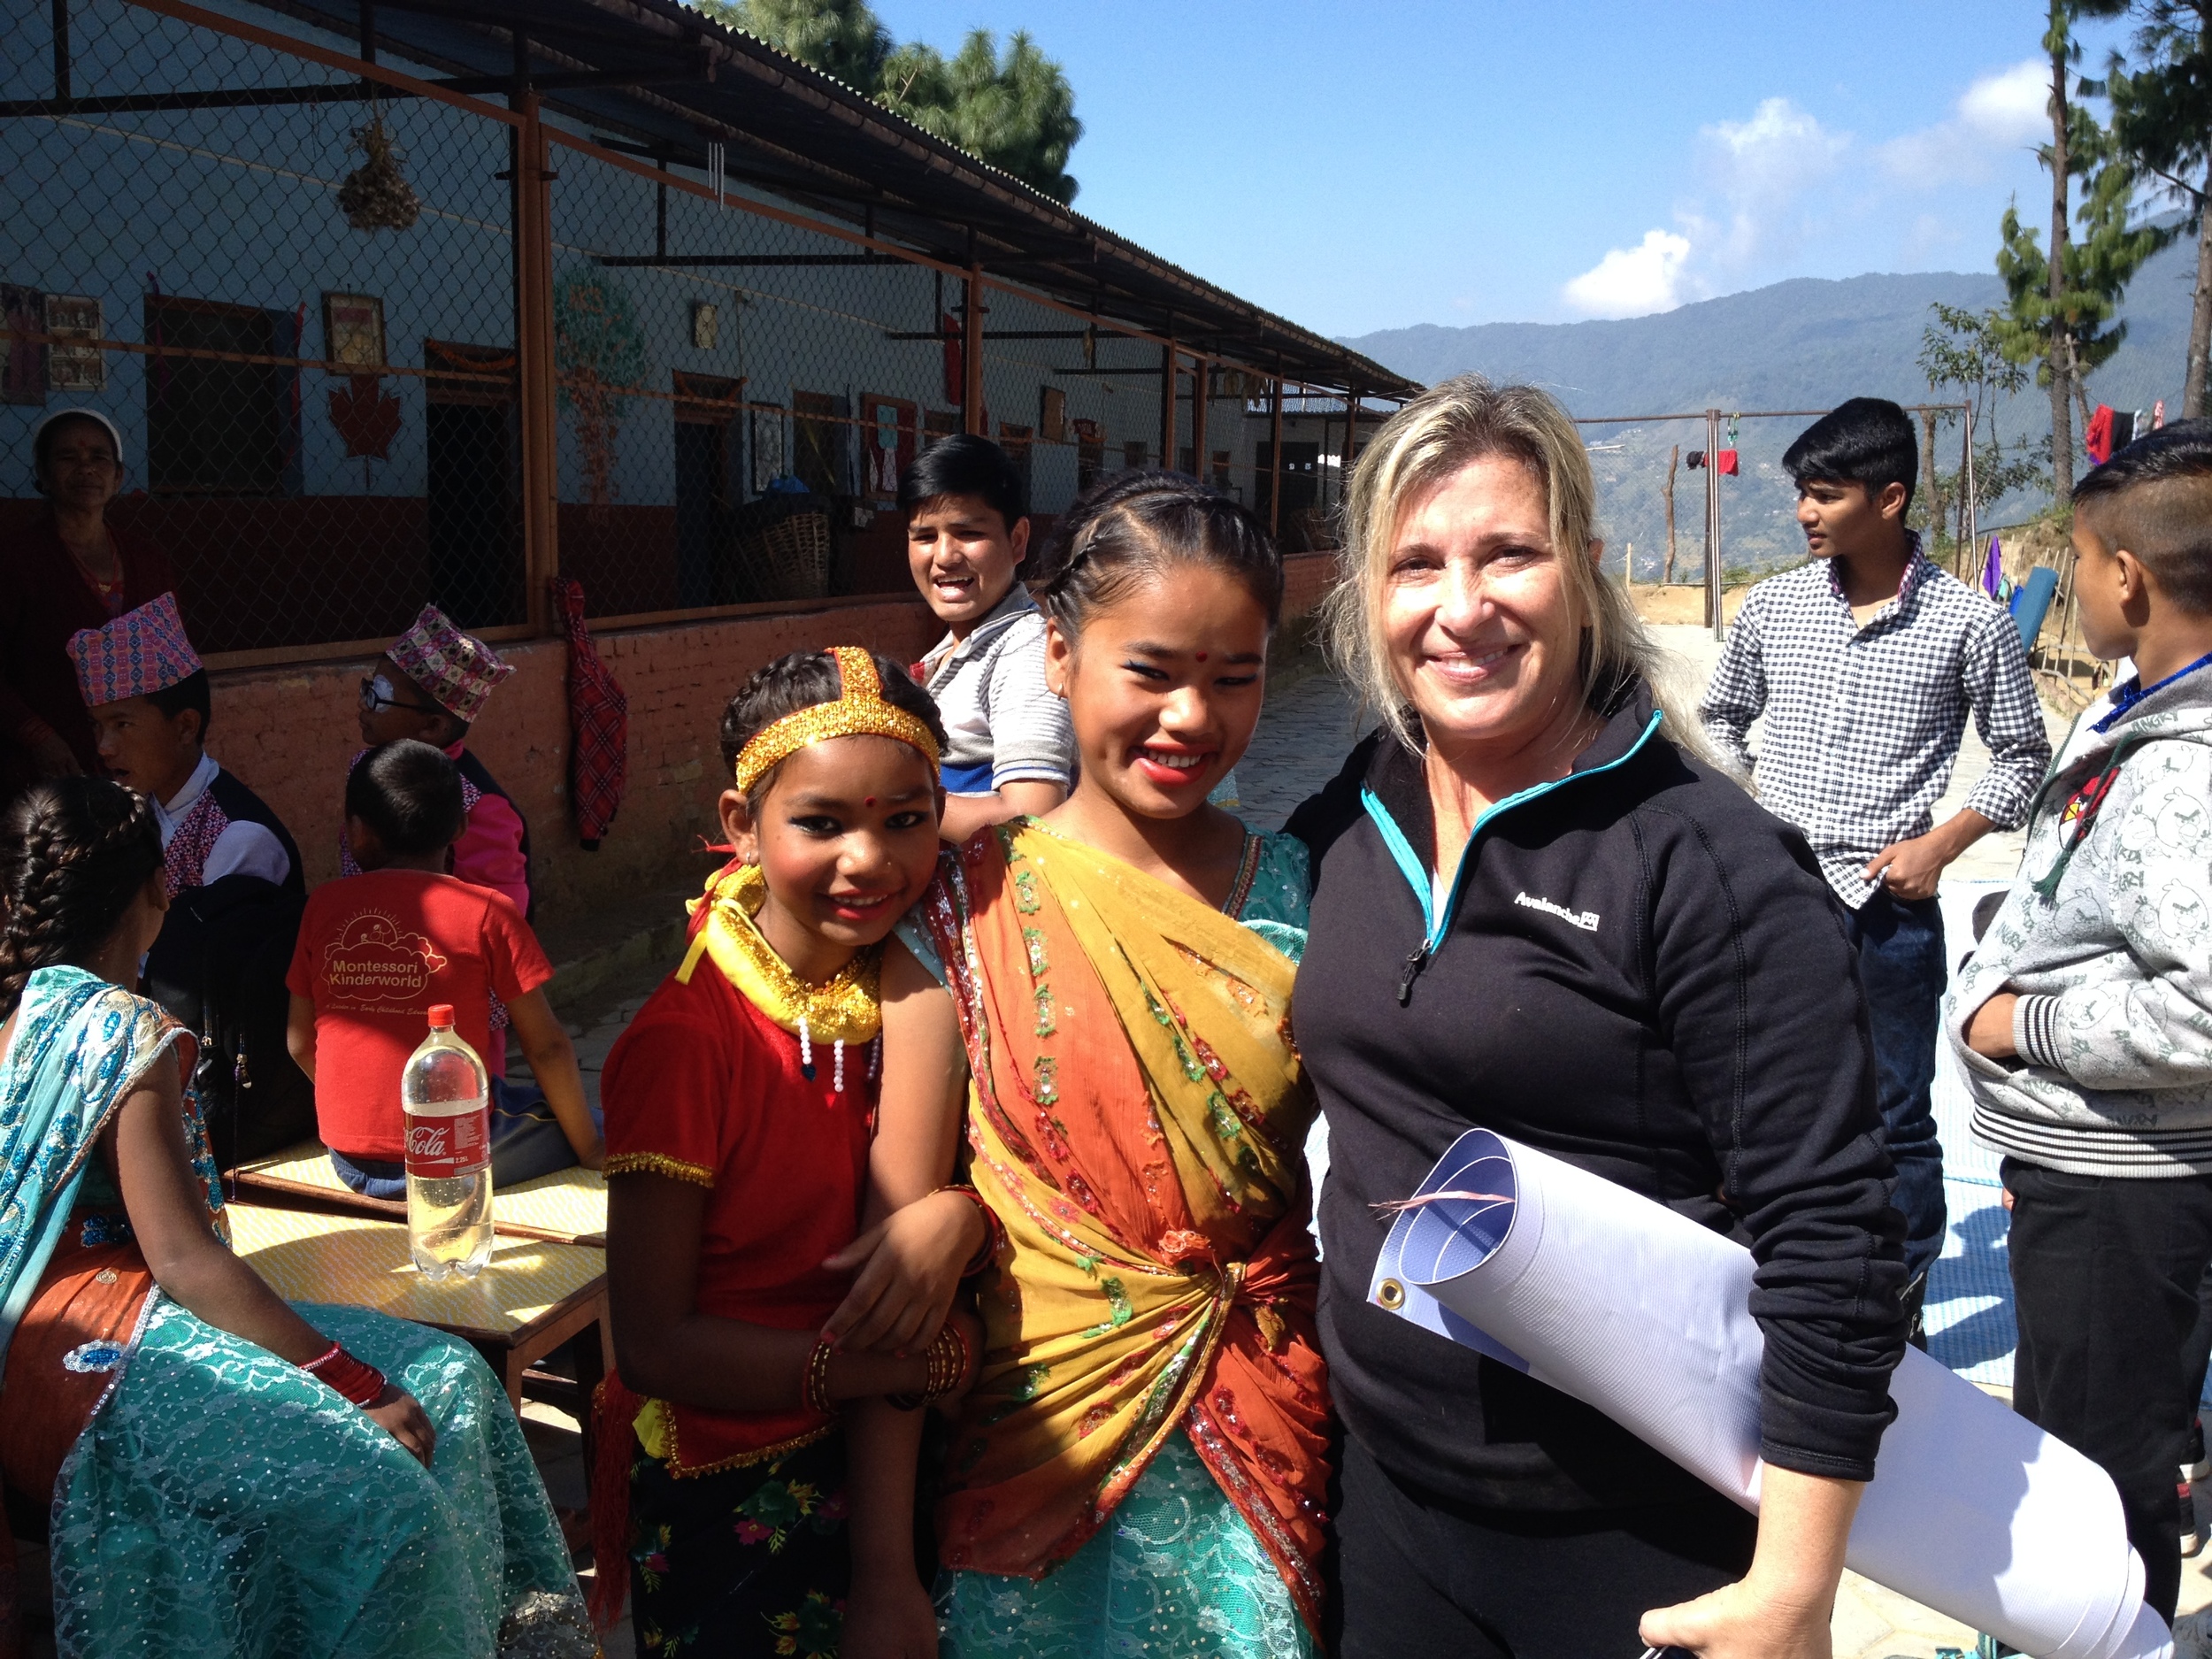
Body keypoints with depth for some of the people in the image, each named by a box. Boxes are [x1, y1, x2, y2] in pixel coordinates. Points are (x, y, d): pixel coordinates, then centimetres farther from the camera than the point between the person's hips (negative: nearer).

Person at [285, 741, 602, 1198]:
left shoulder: (323, 904, 3)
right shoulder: (487, 912, -8)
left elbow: (300, 1044, 9)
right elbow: (547, 1047, -6)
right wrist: (589, 1149, 6)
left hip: (348, 1163, 5)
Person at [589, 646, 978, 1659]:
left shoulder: (906, 994, -3)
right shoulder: (686, 1040, -20)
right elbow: (655, 1346, -18)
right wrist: (919, 1361, -18)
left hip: (884, 1470, 5)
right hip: (726, 1501, -5)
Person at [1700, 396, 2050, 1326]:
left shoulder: (1968, 623, -6)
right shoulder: (1772, 606, 3)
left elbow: (2022, 757, 5)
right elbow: (1721, 716, 18)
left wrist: (1941, 843, -8)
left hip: (1887, 909, -3)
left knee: (1898, 1122, 9)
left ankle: (1899, 1312, 25)